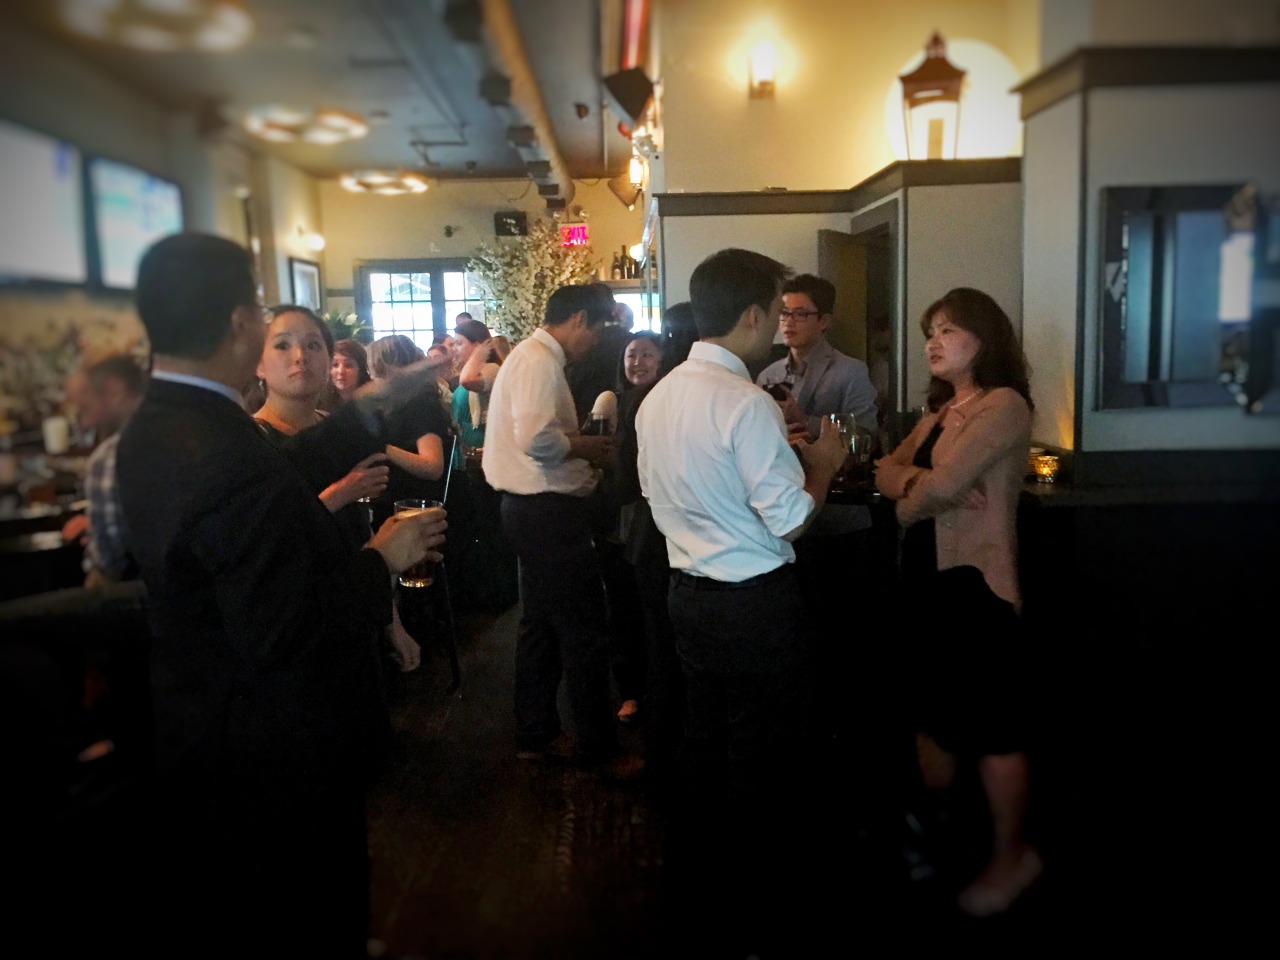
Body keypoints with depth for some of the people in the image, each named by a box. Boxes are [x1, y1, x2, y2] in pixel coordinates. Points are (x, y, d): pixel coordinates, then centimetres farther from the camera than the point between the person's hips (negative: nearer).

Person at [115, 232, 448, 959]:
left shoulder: (155, 428, -3)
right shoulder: (228, 462, -33)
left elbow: (284, 469, 4)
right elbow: (285, 633, -32)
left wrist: (379, 406, 8)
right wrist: (384, 559, -18)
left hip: (197, 729, 10)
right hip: (277, 762, -10)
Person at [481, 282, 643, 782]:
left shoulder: (533, 356, 16)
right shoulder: (540, 361, -16)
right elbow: (537, 439, -29)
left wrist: (578, 448, 7)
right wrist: (586, 447, -14)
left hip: (535, 508, 11)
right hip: (547, 510, -11)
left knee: (541, 624, 18)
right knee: (584, 630, -1)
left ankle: (536, 734, 31)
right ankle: (598, 746, 11)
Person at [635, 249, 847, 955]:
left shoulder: (658, 398, 5)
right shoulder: (746, 403, -21)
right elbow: (791, 520, -21)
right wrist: (822, 464, -3)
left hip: (688, 589, 8)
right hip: (756, 602, -8)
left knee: (703, 737, 22)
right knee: (766, 761, 8)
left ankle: (699, 873, 41)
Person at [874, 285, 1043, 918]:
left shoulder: (1004, 404, -13)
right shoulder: (937, 413, 16)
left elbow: (943, 486, -22)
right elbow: (887, 471, 6)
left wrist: (911, 501, -2)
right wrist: (920, 479, -15)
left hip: (974, 580, -9)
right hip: (927, 577, 9)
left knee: (991, 722, 2)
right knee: (935, 709, 19)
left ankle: (1012, 856, 20)